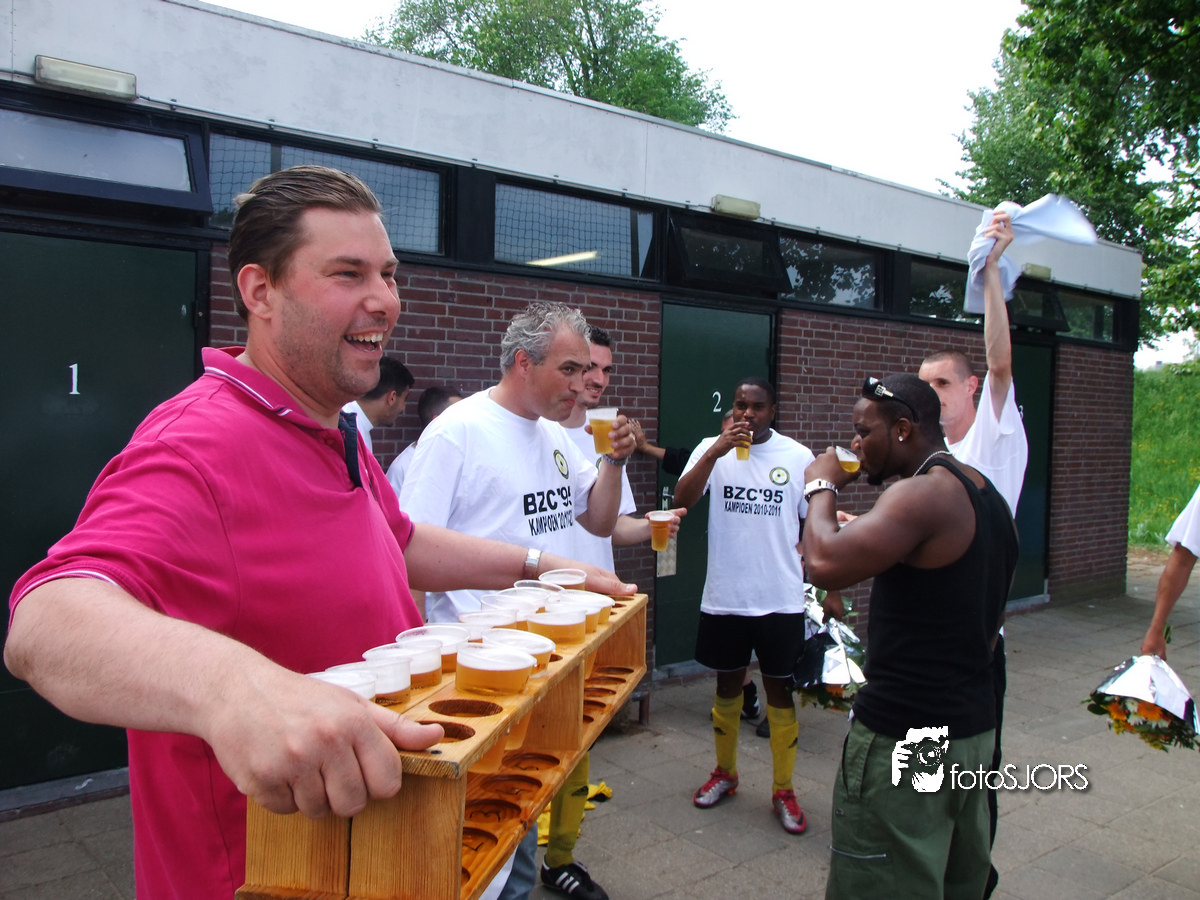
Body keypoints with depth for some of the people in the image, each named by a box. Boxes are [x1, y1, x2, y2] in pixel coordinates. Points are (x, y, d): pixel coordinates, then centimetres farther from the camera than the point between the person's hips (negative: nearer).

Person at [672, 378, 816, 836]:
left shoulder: (798, 456, -1)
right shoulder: (712, 448, -2)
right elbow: (682, 499, -16)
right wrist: (717, 450, -26)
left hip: (781, 600, -1)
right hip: (724, 597, 1)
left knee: (779, 689, 8)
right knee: (728, 682, 16)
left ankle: (783, 790, 23)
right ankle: (725, 772, 36)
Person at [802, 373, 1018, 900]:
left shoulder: (923, 494, -19)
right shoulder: (987, 496, 12)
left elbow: (825, 565, -29)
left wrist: (822, 488, -12)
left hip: (905, 738, -10)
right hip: (973, 728, 10)